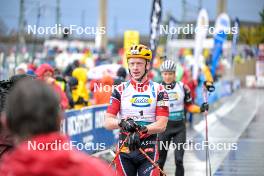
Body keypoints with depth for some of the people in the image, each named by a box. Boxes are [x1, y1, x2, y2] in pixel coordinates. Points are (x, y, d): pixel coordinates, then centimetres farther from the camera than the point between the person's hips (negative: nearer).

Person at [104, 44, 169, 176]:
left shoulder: (158, 90, 3)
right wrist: (121, 123, -24)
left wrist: (142, 129, -24)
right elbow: (108, 122, -2)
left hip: (149, 151, -1)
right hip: (125, 150, 1)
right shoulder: (120, 90, 5)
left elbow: (162, 125, -6)